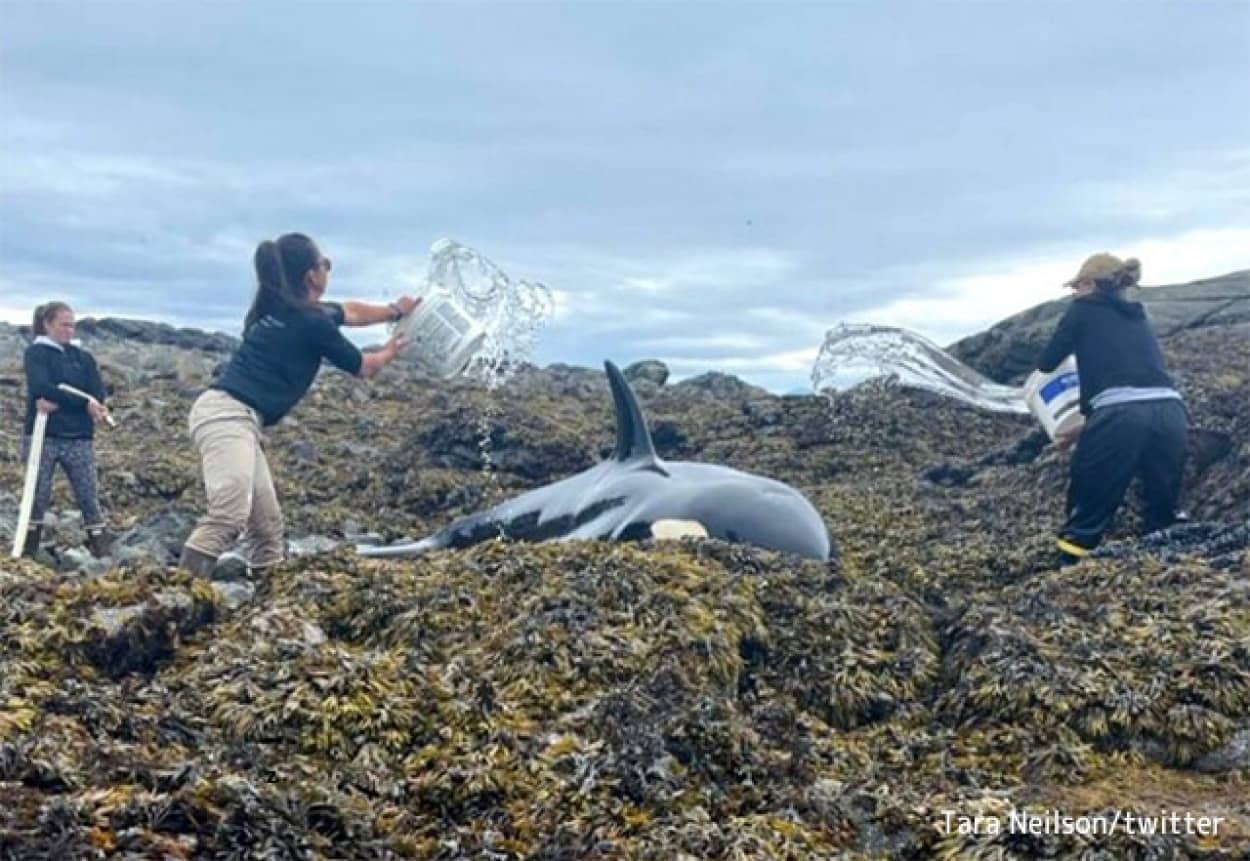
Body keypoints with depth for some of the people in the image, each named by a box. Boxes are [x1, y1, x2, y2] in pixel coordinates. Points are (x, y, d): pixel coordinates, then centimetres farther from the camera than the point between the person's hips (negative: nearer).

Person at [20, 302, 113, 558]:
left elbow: (97, 396, 0)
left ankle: (101, 547, 2)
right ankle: (26, 549, 10)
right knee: (39, 495, 1)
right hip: (44, 435, -3)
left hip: (79, 437, 3)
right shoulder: (36, 353, 2)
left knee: (89, 495, 0)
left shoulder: (83, 357, 13)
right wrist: (83, 403, -20)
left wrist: (58, 402, -14)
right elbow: (42, 388, -16)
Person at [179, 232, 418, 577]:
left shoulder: (282, 309, 20)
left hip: (234, 417, 10)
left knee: (268, 526, 10)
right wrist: (389, 351, 30)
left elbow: (351, 311, 39)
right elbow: (363, 368, 11)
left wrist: (395, 311, 46)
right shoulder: (312, 322, -6)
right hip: (227, 416, -10)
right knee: (228, 518, -26)